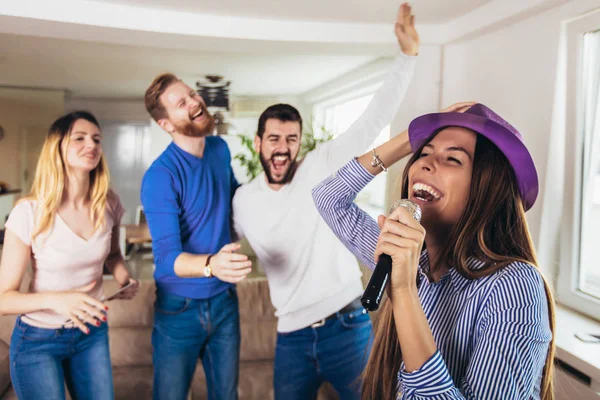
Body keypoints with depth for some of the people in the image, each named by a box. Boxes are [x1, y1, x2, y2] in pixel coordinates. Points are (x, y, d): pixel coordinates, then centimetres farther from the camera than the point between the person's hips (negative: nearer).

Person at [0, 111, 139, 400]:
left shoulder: (108, 204, -9)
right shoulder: (29, 213, -22)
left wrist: (125, 279, -10)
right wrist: (55, 299, -36)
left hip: (93, 332, 4)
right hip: (38, 340, -4)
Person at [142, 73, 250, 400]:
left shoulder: (220, 149, 0)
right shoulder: (160, 176, -21)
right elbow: (166, 257, -28)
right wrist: (210, 265, -48)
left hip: (225, 301, 5)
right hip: (179, 308, -5)